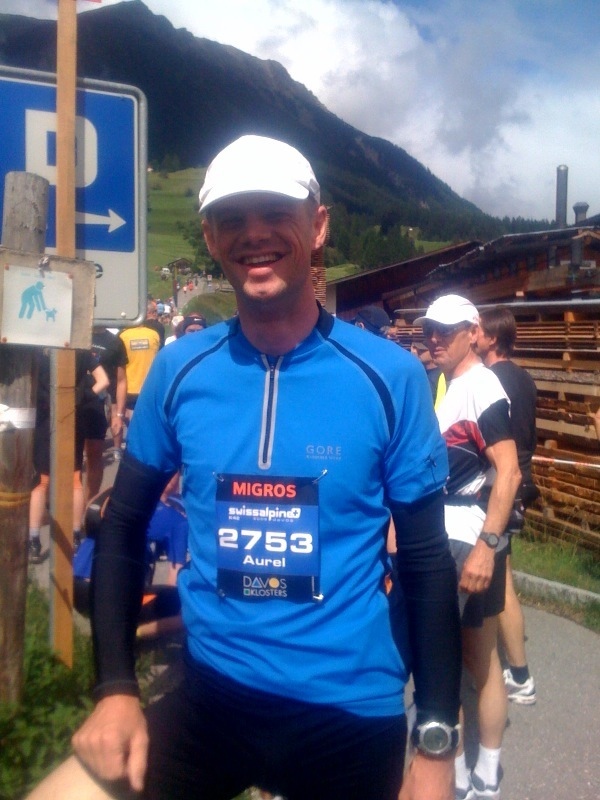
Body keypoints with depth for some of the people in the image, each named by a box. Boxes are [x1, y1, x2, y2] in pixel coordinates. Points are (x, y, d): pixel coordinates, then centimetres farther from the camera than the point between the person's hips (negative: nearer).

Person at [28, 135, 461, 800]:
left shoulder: (390, 376, -11)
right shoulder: (179, 368, -5)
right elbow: (123, 527, 4)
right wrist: (115, 687, -3)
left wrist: (437, 743, -5)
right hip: (210, 701, 2)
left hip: (351, 714, -1)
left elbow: (426, 564, -5)